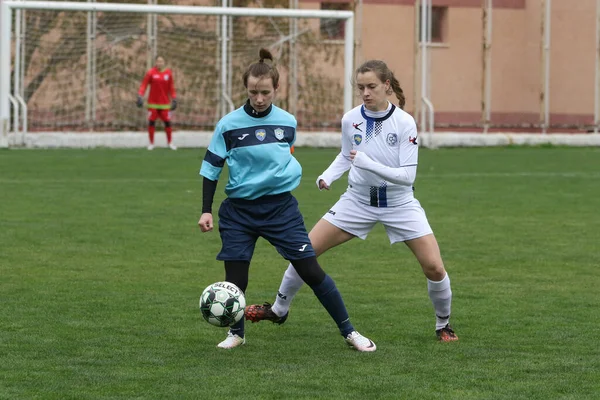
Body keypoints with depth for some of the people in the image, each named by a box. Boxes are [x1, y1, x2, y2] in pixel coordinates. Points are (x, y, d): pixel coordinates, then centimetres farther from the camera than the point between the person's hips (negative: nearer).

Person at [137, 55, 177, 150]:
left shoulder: (168, 73, 4)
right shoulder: (151, 73, -5)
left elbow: (171, 87, 10)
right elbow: (144, 85, -6)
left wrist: (174, 99, 8)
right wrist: (140, 96, -17)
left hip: (165, 103, 2)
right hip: (153, 103, -2)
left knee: (167, 122, 0)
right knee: (151, 122, 0)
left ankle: (170, 142, 14)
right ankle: (151, 143, 11)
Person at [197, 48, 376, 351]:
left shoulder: (287, 122, 0)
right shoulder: (229, 125, -7)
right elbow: (211, 168, -1)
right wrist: (206, 210, -4)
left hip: (281, 207, 1)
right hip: (239, 210, -1)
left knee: (311, 271, -4)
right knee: (235, 279, 0)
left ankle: (349, 332, 7)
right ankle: (236, 333, 27)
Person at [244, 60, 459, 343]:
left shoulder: (404, 123, -19)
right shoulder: (350, 120, -9)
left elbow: (407, 176, -22)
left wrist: (369, 163, -33)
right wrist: (328, 176, -6)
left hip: (399, 203, -3)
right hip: (358, 200, 3)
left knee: (434, 266, -13)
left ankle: (443, 324, 15)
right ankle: (279, 310, 20)